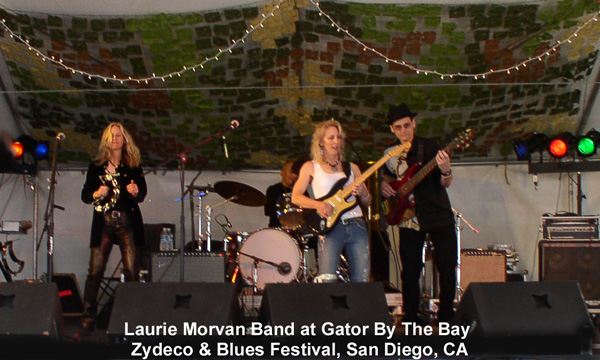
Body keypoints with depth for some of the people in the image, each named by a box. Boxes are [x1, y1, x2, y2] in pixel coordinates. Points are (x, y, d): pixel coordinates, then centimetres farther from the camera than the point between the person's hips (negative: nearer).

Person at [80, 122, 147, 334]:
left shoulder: (133, 165, 9)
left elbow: (142, 194, 4)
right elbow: (85, 195, 9)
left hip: (128, 222, 0)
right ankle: (88, 318, 1)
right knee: (95, 270, -4)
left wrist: (135, 192, -18)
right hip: (104, 223, 0)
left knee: (132, 271, -5)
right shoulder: (96, 166, 11)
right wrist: (98, 193, -12)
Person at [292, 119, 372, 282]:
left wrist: (362, 192, -4)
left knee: (361, 281, -1)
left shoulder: (351, 167, 17)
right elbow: (295, 197, 0)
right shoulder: (311, 167, 9)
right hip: (330, 227, -3)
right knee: (326, 280, -18)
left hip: (357, 226, 4)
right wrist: (318, 204, -16)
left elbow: (368, 202, 19)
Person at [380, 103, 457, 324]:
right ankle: (411, 315, 17)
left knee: (447, 265, -3)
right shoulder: (390, 153, 5)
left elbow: (445, 184, -10)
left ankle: (446, 313, 11)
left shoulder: (429, 147, -6)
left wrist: (445, 171, -31)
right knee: (410, 270, 3)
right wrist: (385, 185, 2)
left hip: (438, 214, -2)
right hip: (409, 219, 3)